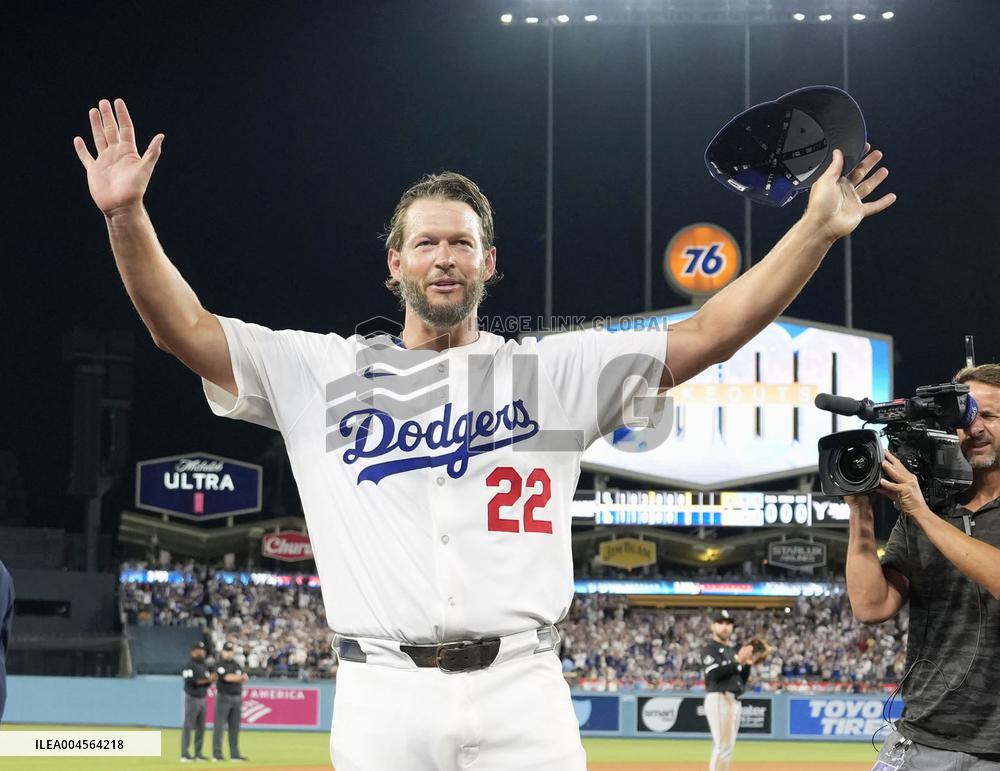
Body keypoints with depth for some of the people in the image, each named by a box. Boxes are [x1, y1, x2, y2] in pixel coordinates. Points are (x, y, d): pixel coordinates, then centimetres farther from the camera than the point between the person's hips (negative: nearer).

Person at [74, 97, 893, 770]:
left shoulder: (555, 372, 12)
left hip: (520, 692, 0)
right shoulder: (323, 372, 13)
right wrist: (128, 215, -9)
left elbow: (709, 335, 7)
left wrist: (816, 230, -2)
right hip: (382, 694, 0)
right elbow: (184, 328, 6)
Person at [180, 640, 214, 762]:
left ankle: (198, 753, 13)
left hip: (202, 698, 8)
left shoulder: (204, 667, 16)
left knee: (201, 727, 8)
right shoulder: (189, 666, -9)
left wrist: (211, 679, -7)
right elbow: (190, 681, -20)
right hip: (192, 698, -8)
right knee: (188, 726, -8)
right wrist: (206, 680, -23)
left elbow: (207, 682, 15)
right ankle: (184, 754, -8)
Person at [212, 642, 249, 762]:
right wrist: (240, 677, -10)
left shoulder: (237, 665, 15)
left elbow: (244, 679, 1)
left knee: (235, 727, 7)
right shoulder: (220, 665, -2)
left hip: (237, 698, 6)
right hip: (224, 697, -6)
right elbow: (227, 677, -17)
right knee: (219, 726, -6)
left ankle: (235, 754, 10)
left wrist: (232, 677, -15)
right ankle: (216, 754, -6)